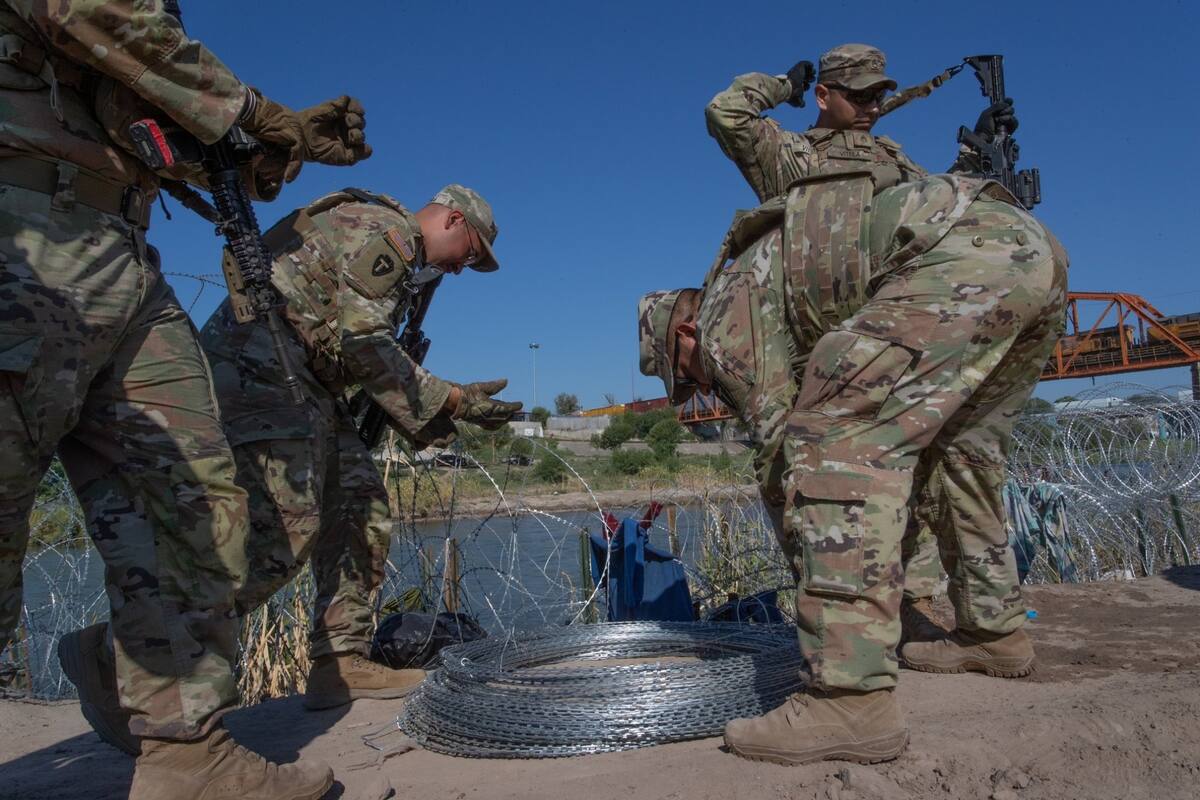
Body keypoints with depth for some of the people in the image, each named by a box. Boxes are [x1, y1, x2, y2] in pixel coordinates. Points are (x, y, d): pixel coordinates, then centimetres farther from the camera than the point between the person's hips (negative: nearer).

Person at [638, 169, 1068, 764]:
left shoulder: (725, 312, 6)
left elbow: (778, 440, 2)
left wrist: (802, 559, 14)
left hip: (966, 251, -10)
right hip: (1033, 244, 11)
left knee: (835, 437, -13)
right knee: (960, 452, 23)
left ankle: (852, 698, -17)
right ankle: (994, 631, 32)